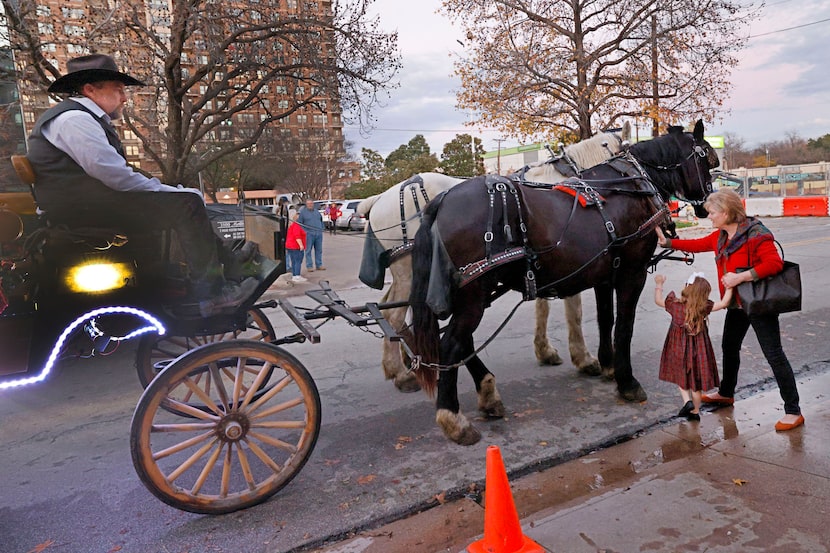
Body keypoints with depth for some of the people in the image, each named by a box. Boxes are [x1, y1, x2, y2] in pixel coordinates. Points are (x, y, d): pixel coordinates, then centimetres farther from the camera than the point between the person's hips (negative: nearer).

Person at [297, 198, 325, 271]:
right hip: (309, 234, -5)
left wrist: (322, 228, 14)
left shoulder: (317, 212, 17)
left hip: (319, 234, 5)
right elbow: (299, 223, -2)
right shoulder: (302, 212, 1)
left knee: (319, 250, 6)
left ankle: (319, 265, 14)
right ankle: (309, 266, 3)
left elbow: (321, 220, 26)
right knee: (308, 250, -2)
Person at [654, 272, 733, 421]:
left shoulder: (674, 304, -13)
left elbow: (658, 300, 3)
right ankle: (695, 411, 24)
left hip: (678, 349, 0)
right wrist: (729, 287, -4)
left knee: (681, 377, 20)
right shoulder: (703, 308, -16)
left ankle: (687, 401, 1)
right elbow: (724, 303, -12)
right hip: (697, 350, 0)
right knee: (696, 381, 14)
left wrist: (659, 284, 14)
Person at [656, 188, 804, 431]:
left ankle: (793, 411, 6)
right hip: (737, 304, 9)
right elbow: (698, 244, 17)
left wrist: (741, 276, -34)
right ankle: (726, 393, 42)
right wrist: (668, 242, 17)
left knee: (774, 355, -4)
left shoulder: (756, 235, -22)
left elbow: (775, 263, -30)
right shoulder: (720, 236, 3)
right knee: (729, 348, 22)